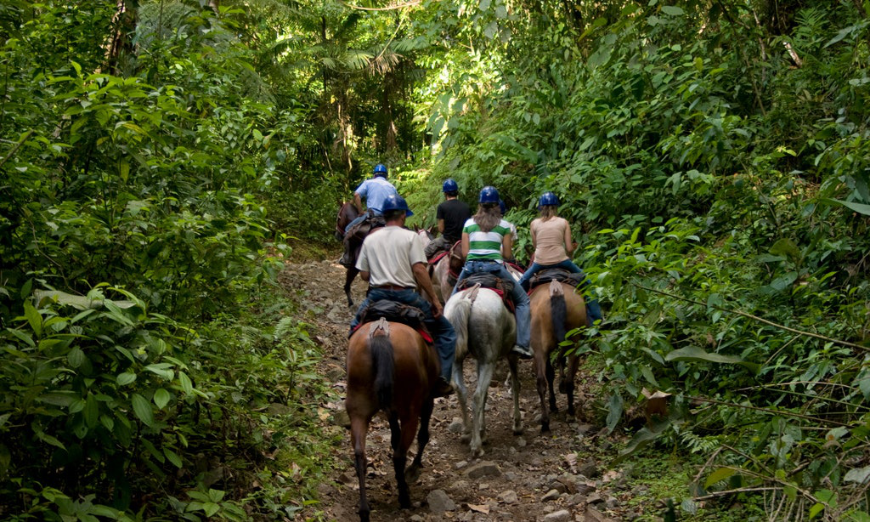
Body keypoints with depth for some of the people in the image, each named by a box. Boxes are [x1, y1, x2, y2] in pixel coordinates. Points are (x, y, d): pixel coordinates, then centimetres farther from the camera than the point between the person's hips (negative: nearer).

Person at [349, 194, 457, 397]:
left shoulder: (370, 239, 9)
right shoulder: (410, 237, -2)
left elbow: (363, 274, 7)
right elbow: (419, 269, -11)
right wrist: (434, 299, -8)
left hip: (376, 296, 4)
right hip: (406, 296, -3)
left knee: (356, 327, 32)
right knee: (445, 331, 10)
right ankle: (441, 379, 0)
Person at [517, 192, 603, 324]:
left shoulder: (534, 223, 2)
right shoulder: (563, 222, 0)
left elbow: (534, 245, 9)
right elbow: (569, 247, -2)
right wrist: (574, 246, 20)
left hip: (540, 262, 1)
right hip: (560, 260, -1)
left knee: (522, 282, 27)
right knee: (585, 281, 17)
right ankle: (596, 315, 14)